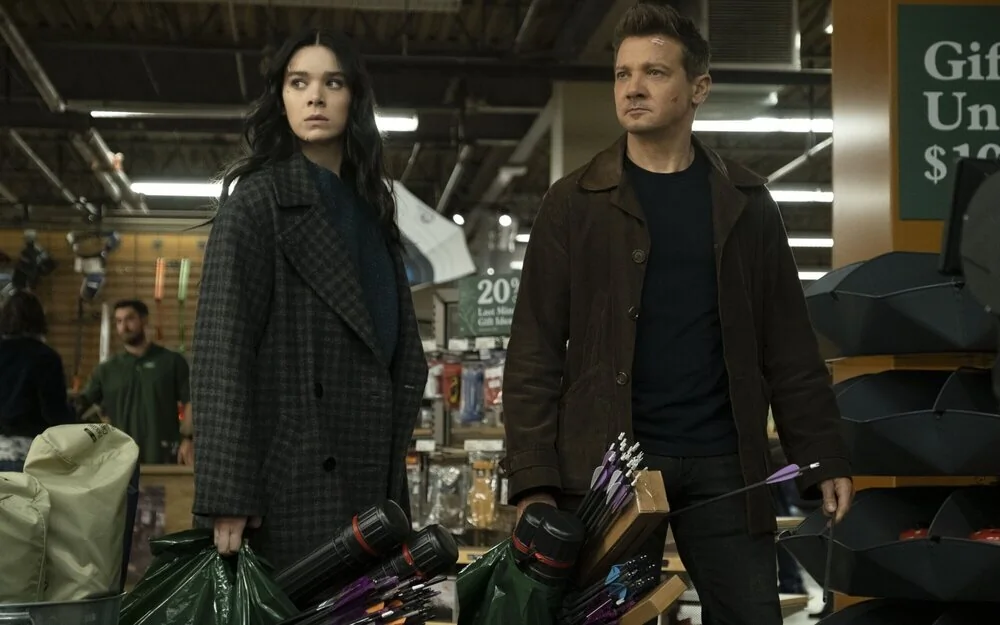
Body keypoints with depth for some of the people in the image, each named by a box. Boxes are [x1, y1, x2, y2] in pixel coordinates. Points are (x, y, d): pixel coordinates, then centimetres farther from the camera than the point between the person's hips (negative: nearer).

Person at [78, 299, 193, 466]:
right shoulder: (106, 370, 12)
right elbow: (81, 404, 7)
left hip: (164, 456, -2)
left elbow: (191, 402, 1)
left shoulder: (171, 361, 4)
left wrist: (187, 439, -11)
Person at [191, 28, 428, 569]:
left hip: (372, 482, 6)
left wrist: (394, 454, 8)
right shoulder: (257, 199, -2)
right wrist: (229, 497, -19)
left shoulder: (370, 209, 18)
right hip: (295, 484, -6)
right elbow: (223, 351, -11)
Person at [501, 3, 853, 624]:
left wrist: (824, 458, 2)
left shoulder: (746, 202, 8)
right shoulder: (575, 203, 2)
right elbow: (536, 352, -1)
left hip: (724, 463, 2)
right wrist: (533, 479, -10)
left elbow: (789, 346, 9)